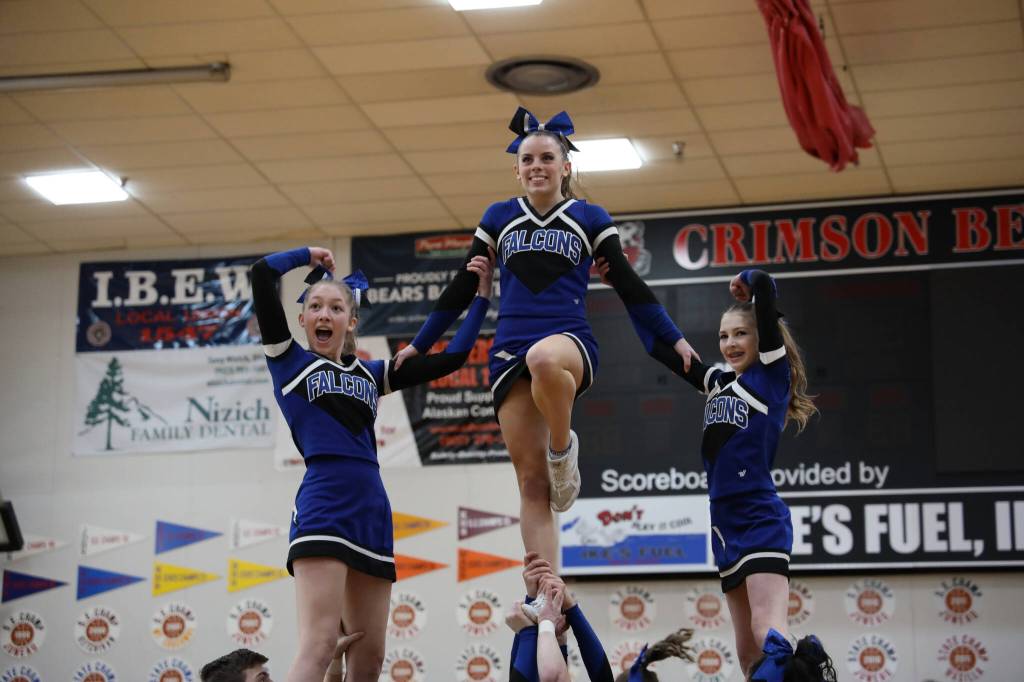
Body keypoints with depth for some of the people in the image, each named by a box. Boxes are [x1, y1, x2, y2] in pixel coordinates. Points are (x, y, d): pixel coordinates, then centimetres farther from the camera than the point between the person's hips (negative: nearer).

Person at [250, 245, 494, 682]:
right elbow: (262, 274, 0)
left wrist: (481, 295, 18)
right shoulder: (288, 362, 9)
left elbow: (450, 359, 20)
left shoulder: (371, 374, 21)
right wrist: (309, 256, 15)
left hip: (372, 513, 6)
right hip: (322, 507, -6)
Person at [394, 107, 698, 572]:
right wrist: (419, 345, 22)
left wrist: (674, 340, 6)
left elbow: (628, 285, 11)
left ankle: (563, 448, -15)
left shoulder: (590, 219, 10)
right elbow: (463, 287, 20)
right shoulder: (499, 218, 15)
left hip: (569, 341, -3)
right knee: (532, 484, -7)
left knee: (544, 360, -43)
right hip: (510, 354, 3)